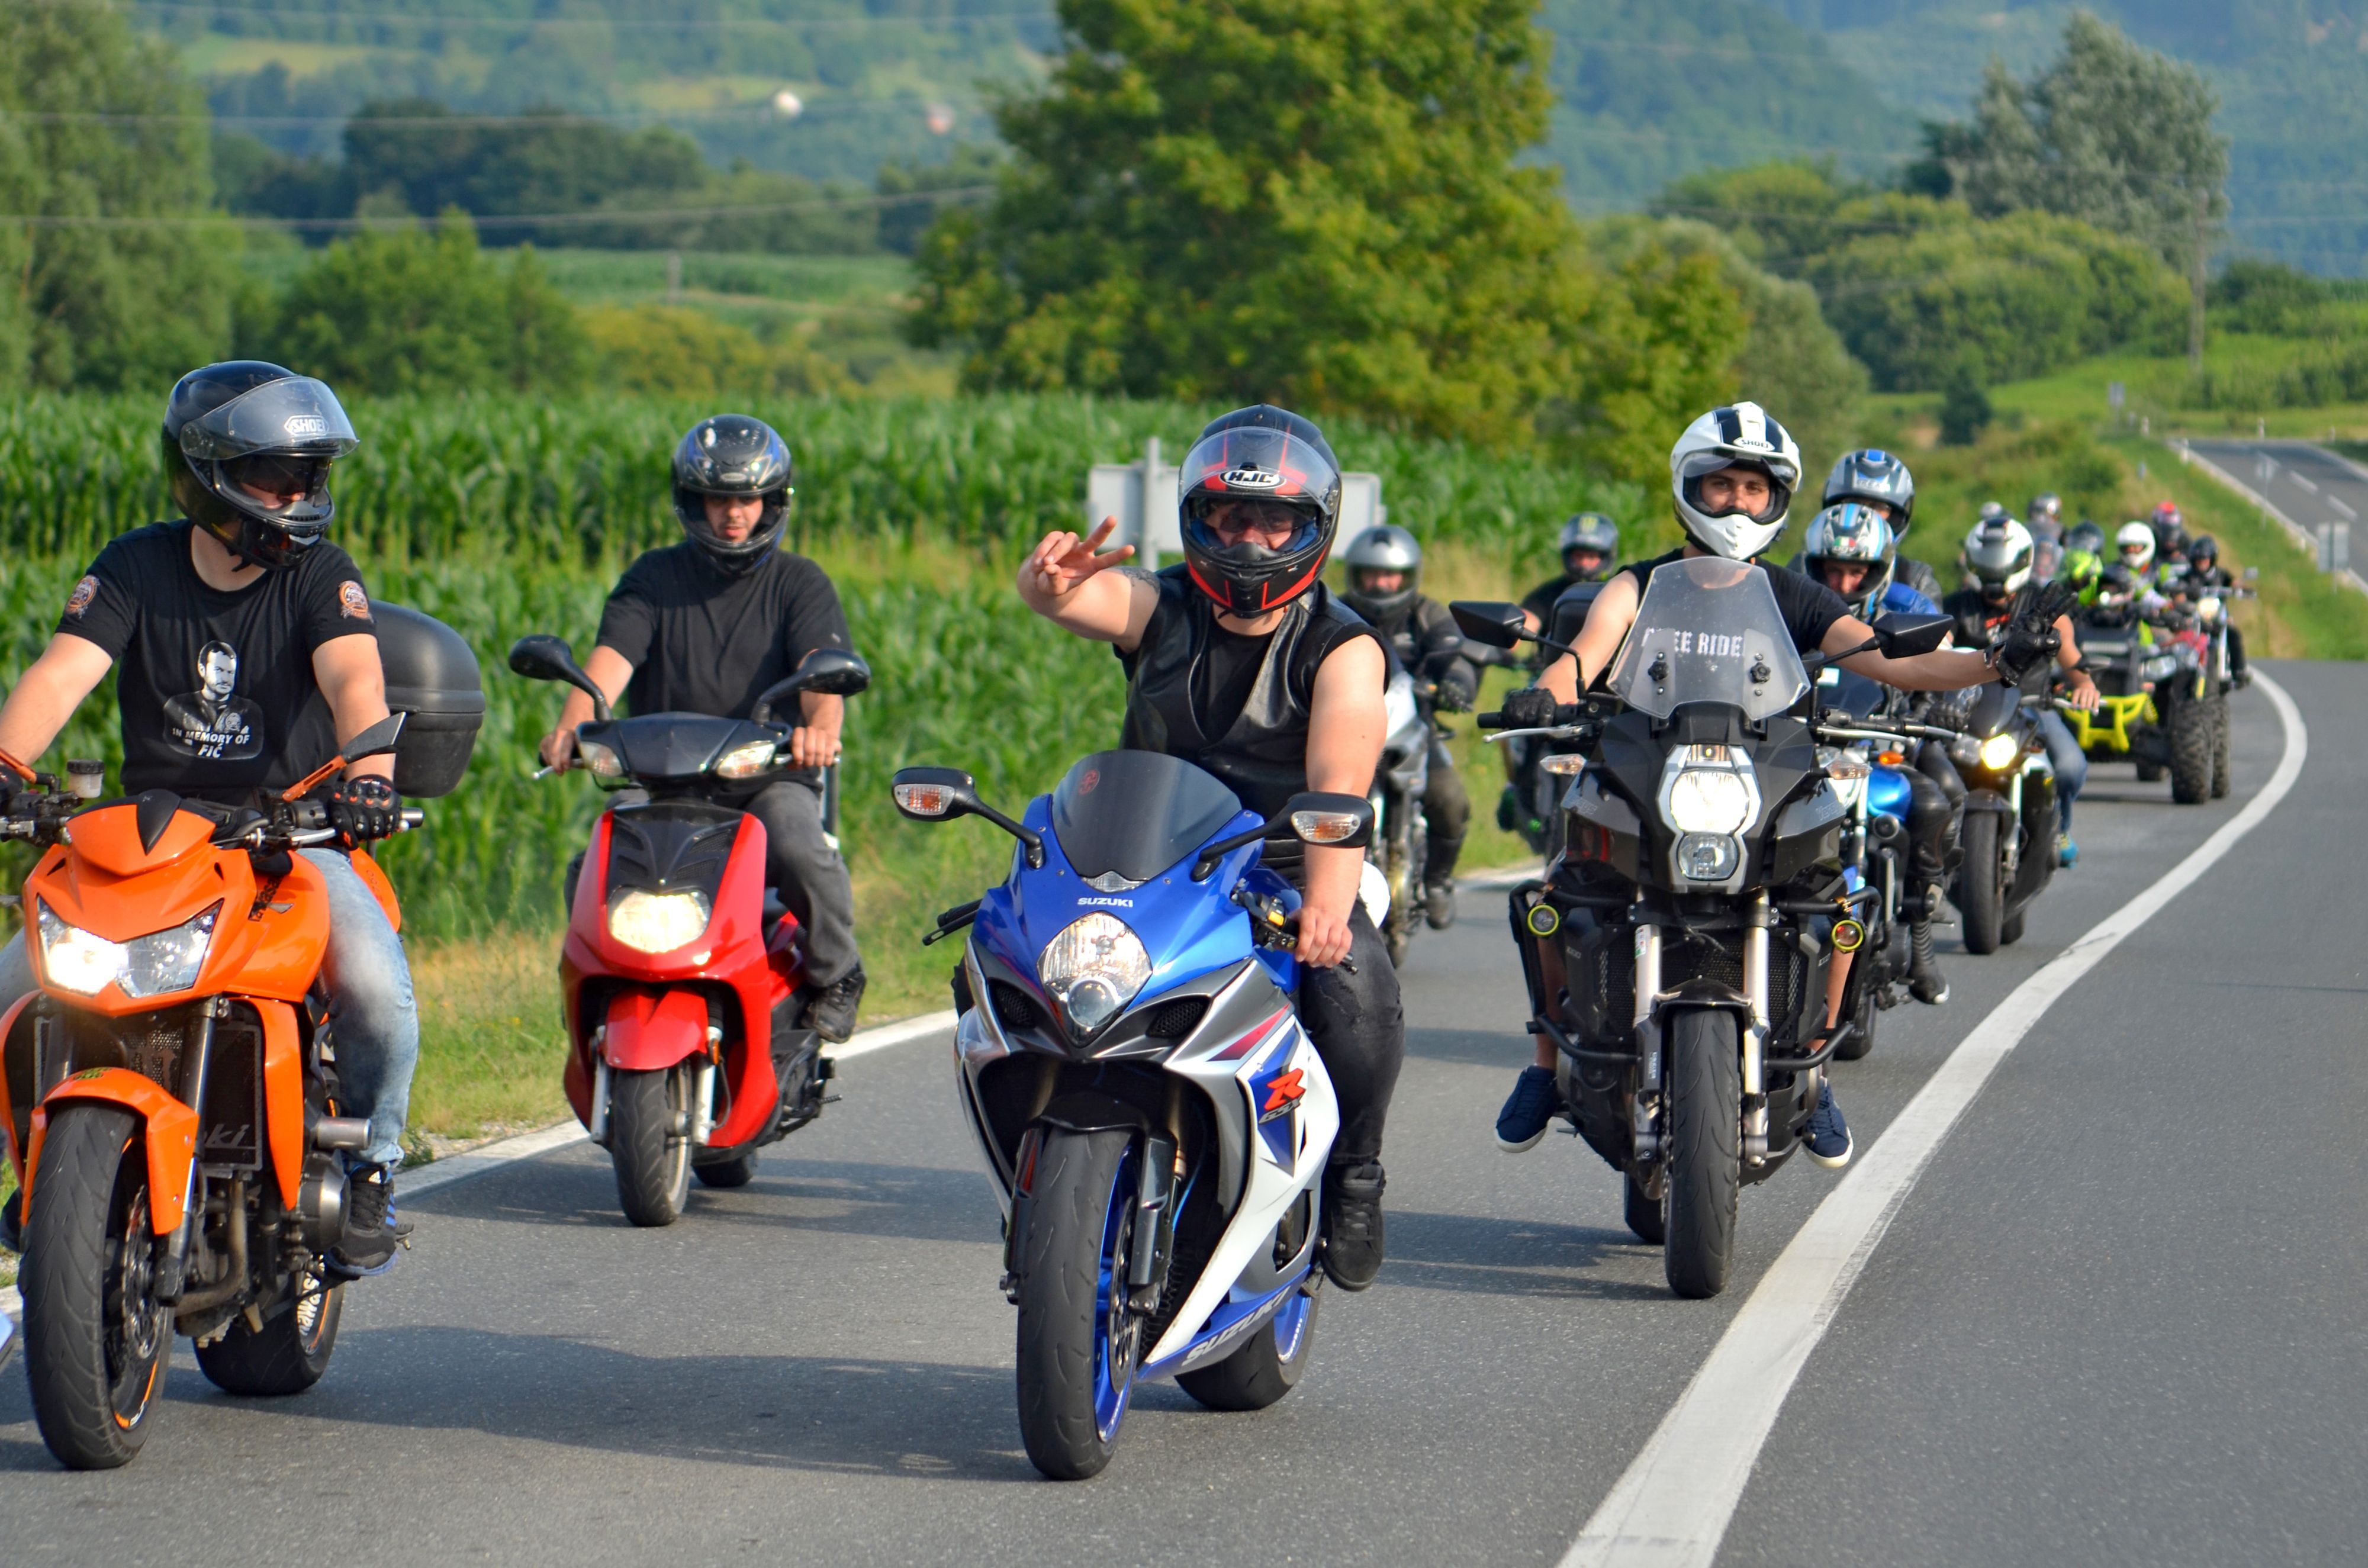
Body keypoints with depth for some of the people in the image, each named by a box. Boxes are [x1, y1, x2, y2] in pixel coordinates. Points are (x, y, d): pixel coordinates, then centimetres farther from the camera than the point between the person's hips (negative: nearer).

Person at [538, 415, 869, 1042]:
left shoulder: (800, 584, 9)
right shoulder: (654, 578, 12)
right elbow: (610, 657, -4)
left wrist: (820, 725, -34)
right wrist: (572, 723, -27)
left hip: (769, 777, -1)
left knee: (802, 851, -32)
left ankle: (834, 974, -3)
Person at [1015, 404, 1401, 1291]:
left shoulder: (1343, 650, -4)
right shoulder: (1158, 609, 3)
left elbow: (1340, 785, -21)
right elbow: (1064, 599, -18)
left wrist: (1327, 902, -40)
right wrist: (1051, 578, -46)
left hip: (1289, 877, -2)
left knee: (1357, 992, -30)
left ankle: (1350, 1176, -3)